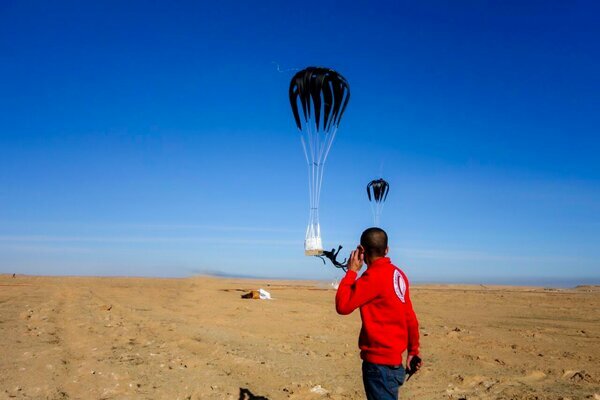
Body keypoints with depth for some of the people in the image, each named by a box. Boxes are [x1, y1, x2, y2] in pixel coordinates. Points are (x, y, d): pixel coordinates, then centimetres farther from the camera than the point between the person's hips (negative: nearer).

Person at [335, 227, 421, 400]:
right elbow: (410, 318, 10)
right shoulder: (397, 274, 5)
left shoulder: (374, 276, -19)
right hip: (393, 359, 8)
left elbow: (342, 305, -18)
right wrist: (413, 351, 19)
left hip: (380, 362, -8)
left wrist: (351, 271, -9)